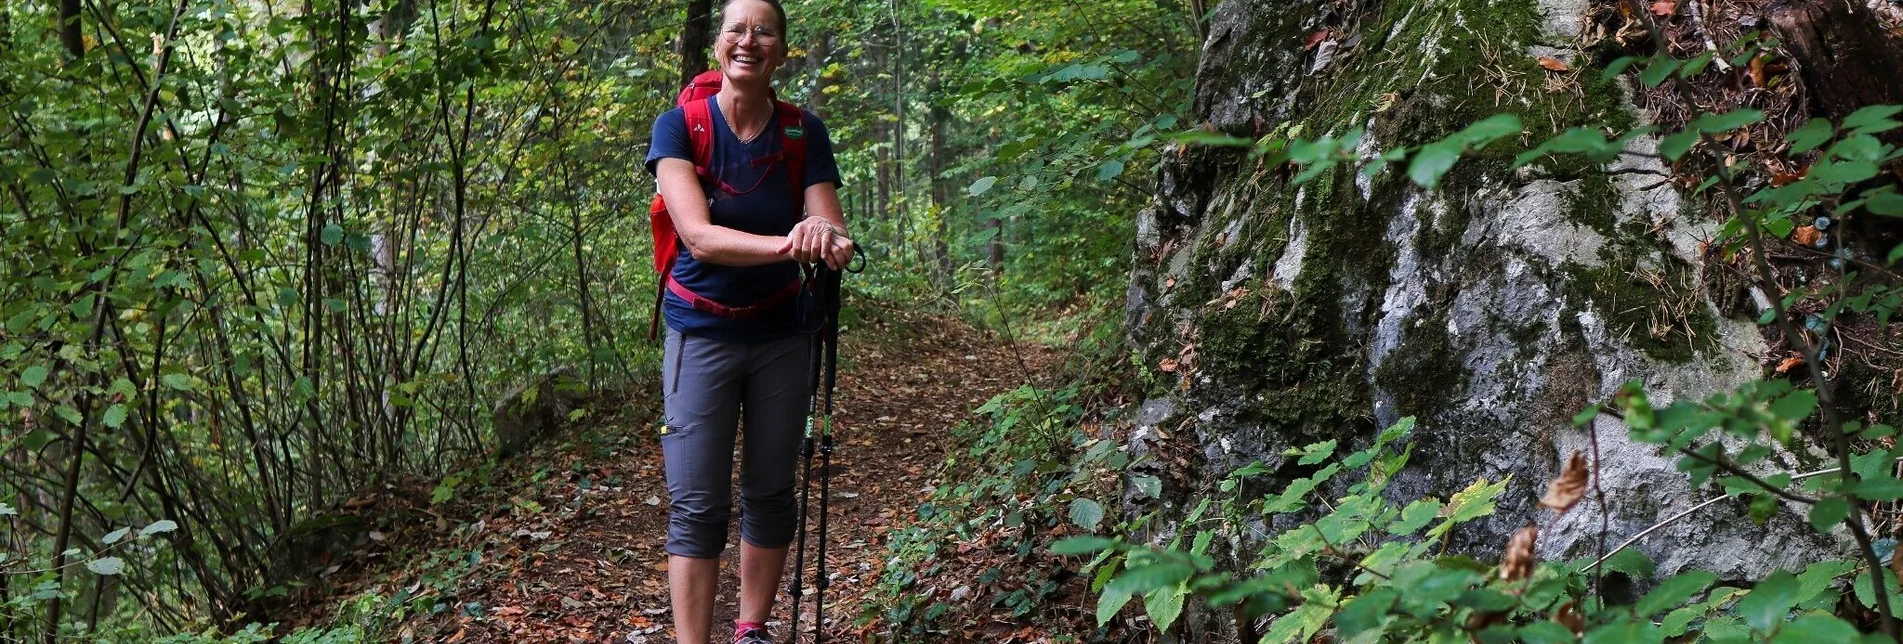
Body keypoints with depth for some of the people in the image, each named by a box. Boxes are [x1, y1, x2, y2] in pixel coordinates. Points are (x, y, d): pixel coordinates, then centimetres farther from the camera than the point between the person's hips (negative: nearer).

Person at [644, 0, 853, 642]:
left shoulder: (804, 132, -4)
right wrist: (788, 244, -39)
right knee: (697, 506, -3)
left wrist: (828, 239, -38)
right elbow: (699, 235, -23)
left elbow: (832, 226, -12)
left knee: (770, 494, 11)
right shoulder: (679, 126, -11)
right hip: (702, 336, -2)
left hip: (781, 336, 3)